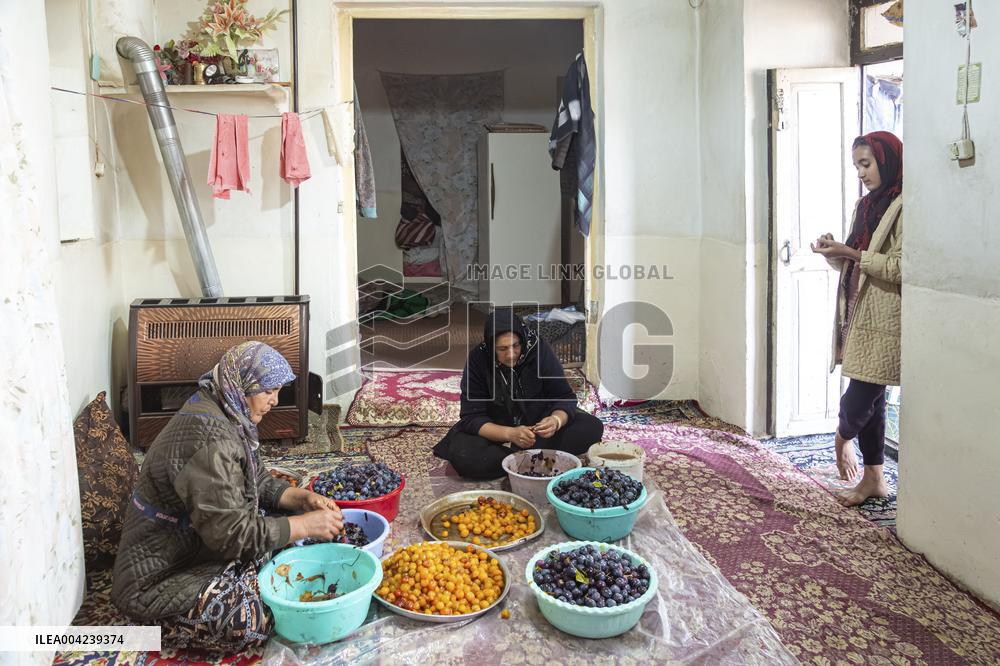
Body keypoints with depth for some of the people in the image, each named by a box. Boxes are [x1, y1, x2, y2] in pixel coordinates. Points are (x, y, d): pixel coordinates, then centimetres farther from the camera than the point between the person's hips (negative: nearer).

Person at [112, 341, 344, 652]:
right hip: (157, 580, -9)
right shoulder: (208, 439, -30)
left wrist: (302, 498, -6)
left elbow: (258, 482, 11)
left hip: (203, 544, 9)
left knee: (286, 526, 2)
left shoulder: (226, 415, 2)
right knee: (256, 621, -28)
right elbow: (233, 534, -31)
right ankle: (156, 624, -2)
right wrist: (306, 525, -24)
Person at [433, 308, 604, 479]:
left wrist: (556, 420, -36)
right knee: (461, 454, -31)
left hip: (539, 424, 2)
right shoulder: (478, 360, -19)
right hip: (498, 431, -2)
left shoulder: (539, 350, -17)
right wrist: (510, 434, -37)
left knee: (593, 427, -20)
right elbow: (472, 418, -20)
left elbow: (565, 397, -12)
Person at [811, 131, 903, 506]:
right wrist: (835, 253, 0)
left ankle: (843, 438, 27)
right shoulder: (867, 205, 16)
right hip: (859, 314, 8)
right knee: (869, 398, 11)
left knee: (859, 399, -5)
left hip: (883, 321, -8)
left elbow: (899, 268, -17)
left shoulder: (903, 207, -11)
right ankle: (873, 478, 20)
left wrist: (850, 252, -18)